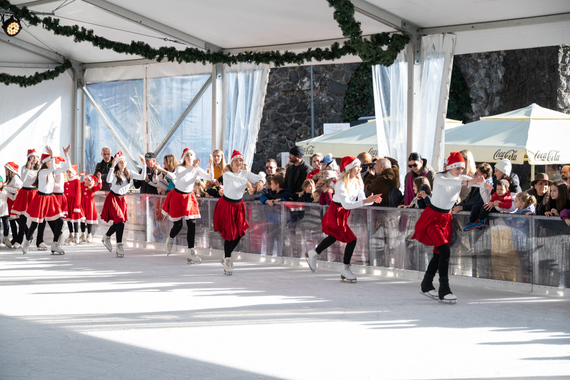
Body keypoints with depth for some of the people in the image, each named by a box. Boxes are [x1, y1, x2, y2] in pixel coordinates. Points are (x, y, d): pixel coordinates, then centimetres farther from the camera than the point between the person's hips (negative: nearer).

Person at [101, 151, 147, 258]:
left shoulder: (129, 173, -1)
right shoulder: (114, 173, -16)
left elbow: (142, 177, -11)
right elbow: (108, 180, -37)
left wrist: (144, 164, -19)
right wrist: (112, 166, -41)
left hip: (122, 199, 6)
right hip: (113, 198, -6)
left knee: (117, 223, 13)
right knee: (120, 222, -15)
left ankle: (106, 237, 42)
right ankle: (119, 247, -7)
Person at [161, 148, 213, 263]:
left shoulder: (197, 169, -2)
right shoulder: (180, 168, -15)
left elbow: (210, 178, -12)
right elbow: (179, 176, -40)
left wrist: (210, 166, -26)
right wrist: (192, 166, -50)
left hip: (189, 197, 4)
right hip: (177, 196, -4)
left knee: (192, 225, -7)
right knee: (178, 225, 2)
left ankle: (191, 252, -6)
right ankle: (170, 239, 38)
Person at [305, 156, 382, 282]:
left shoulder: (358, 182, -1)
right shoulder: (341, 184, -26)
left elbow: (361, 199, -6)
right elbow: (346, 204, -33)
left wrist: (372, 200, -27)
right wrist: (365, 201, -40)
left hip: (344, 214, 9)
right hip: (335, 214, -9)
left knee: (333, 237, 25)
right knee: (352, 240, -14)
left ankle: (312, 254, 49)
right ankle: (345, 270, 0)